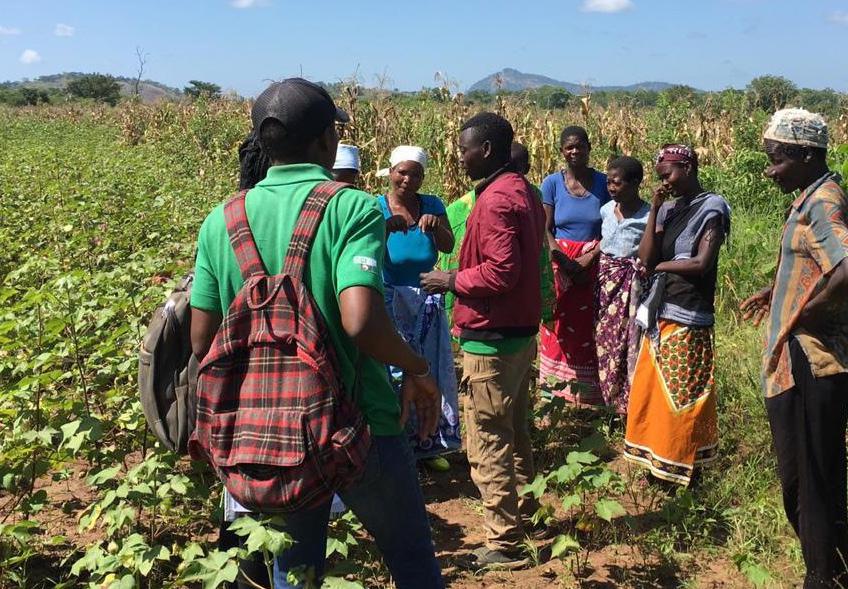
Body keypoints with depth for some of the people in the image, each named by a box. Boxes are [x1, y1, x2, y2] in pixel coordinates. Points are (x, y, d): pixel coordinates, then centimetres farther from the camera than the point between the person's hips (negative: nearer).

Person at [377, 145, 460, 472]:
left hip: (426, 303, 4)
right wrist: (385, 227, -40)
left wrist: (436, 226, -31)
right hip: (388, 303, -3)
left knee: (430, 371, 10)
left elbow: (448, 247, -10)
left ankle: (428, 445, 24)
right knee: (392, 373, -2)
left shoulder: (432, 205, 1)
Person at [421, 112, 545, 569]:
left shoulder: (496, 199, -19)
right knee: (515, 435, 20)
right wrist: (462, 279, 14)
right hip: (520, 331, 11)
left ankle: (504, 544, 7)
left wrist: (450, 281, -12)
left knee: (487, 445, -2)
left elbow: (500, 272, -25)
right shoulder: (521, 189, 13)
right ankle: (523, 518, 33)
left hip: (492, 340, -11)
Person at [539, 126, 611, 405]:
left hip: (595, 264, 0)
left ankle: (589, 391, 12)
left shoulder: (603, 182, 1)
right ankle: (557, 388, 14)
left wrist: (590, 257, -13)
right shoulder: (552, 183, -1)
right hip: (561, 263, 0)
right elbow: (545, 229, -3)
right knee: (561, 322, 3)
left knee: (590, 325, 2)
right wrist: (564, 261, -16)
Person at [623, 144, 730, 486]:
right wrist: (654, 211, -4)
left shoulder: (711, 208, -6)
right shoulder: (668, 210, 11)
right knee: (651, 387, 9)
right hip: (660, 312, 7)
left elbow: (701, 263, -16)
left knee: (681, 392, 0)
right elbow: (645, 258, 1)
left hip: (688, 317, -7)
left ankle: (684, 464, 13)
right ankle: (661, 457, 22)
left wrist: (660, 266, -3)